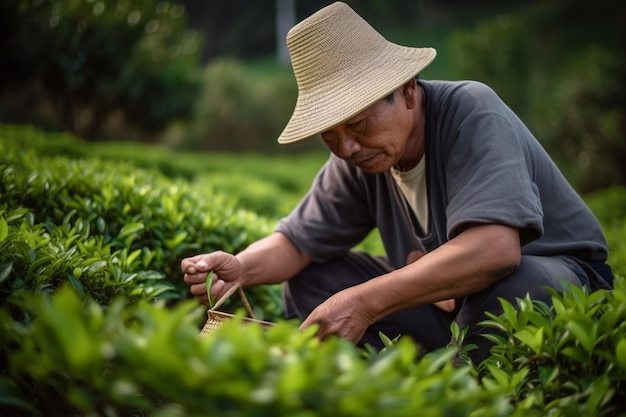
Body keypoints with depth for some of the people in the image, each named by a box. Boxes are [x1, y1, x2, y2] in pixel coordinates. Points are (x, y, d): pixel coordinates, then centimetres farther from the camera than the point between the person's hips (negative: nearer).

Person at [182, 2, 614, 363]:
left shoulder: (471, 113, -24)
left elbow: (495, 247, -39)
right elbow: (297, 242, 1)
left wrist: (366, 302, -41)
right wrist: (239, 269, -22)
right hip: (446, 304, 6)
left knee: (505, 286, -40)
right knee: (309, 281, -4)